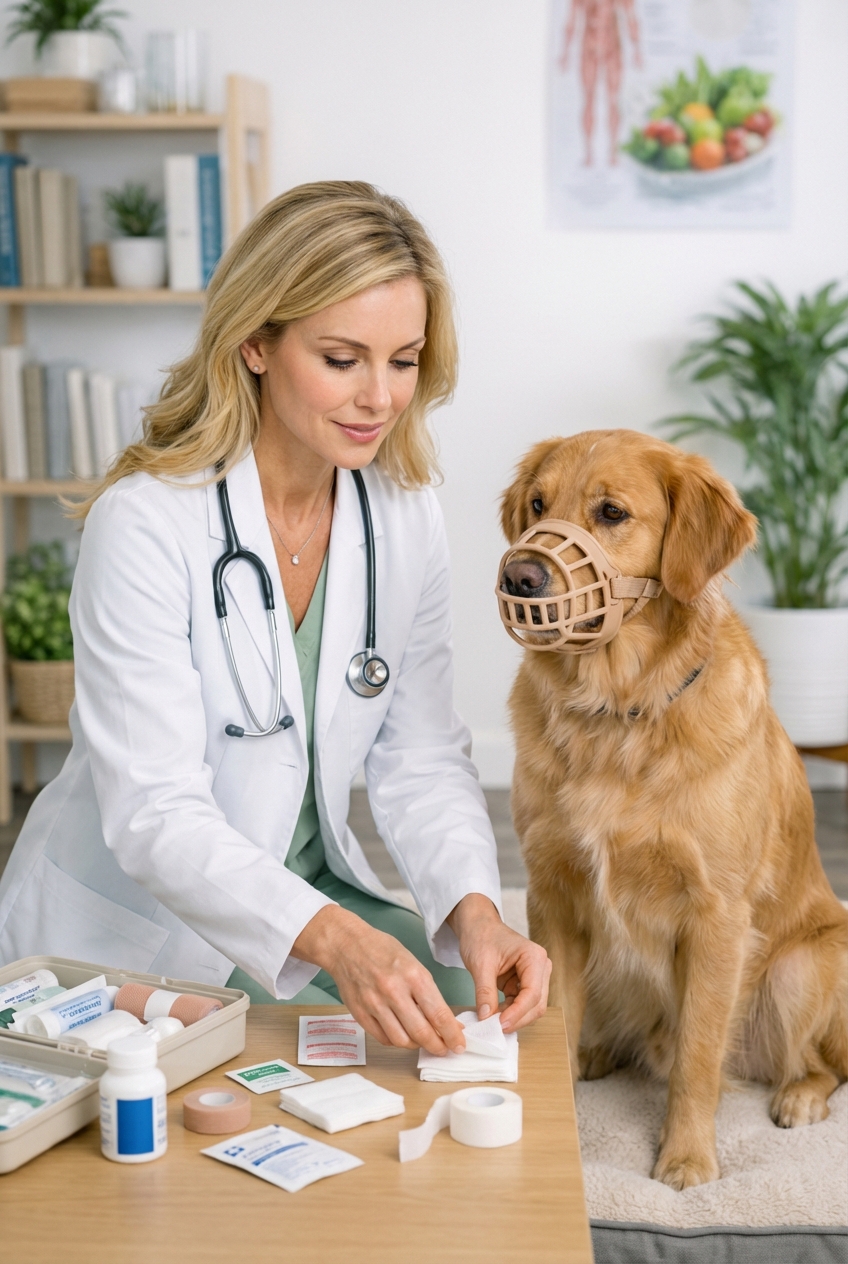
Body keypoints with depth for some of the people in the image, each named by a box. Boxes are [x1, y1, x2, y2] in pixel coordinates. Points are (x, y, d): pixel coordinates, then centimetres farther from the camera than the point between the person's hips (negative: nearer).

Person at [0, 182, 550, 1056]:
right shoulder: (143, 524, -23)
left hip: (312, 886, 6)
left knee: (489, 1003, -7)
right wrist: (332, 938, -41)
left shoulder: (405, 516, -4)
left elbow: (420, 755, -2)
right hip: (125, 929, -6)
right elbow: (154, 815, -27)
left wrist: (474, 910, -21)